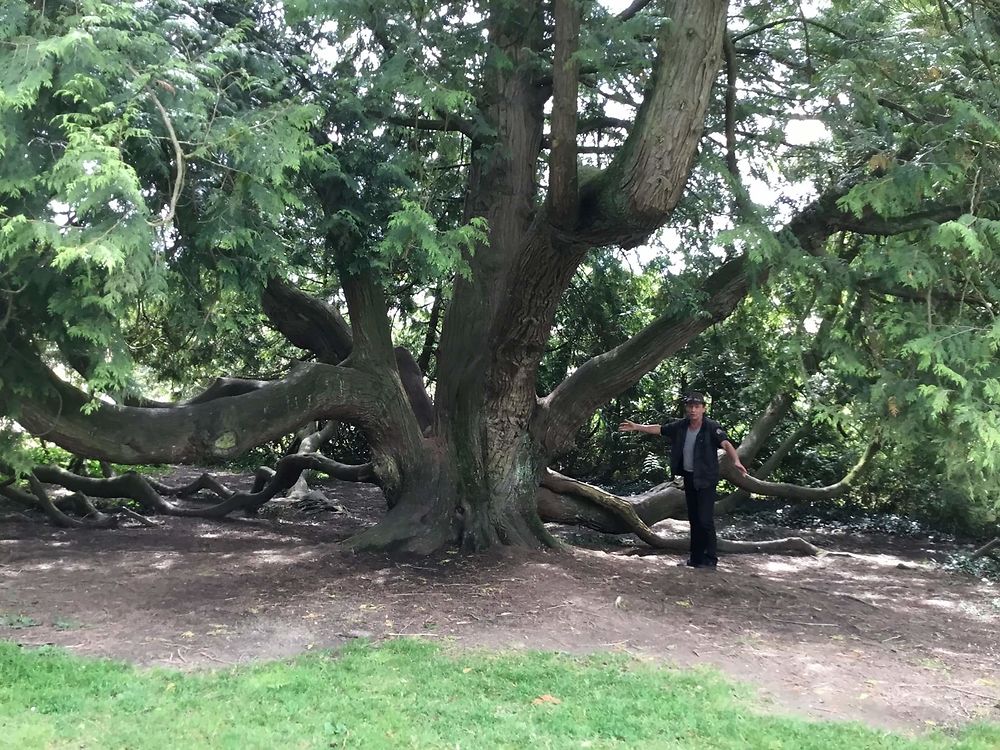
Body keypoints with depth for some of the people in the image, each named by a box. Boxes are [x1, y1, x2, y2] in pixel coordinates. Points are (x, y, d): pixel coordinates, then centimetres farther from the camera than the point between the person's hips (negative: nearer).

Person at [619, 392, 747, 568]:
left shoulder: (712, 427, -17)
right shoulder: (681, 426, 0)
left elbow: (725, 443, -33)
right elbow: (659, 429, 13)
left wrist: (736, 461, -50)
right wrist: (637, 427, 14)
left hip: (706, 479, -6)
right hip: (689, 477, 6)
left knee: (705, 519, -10)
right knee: (693, 519, 14)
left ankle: (710, 558, 3)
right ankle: (696, 557, 24)